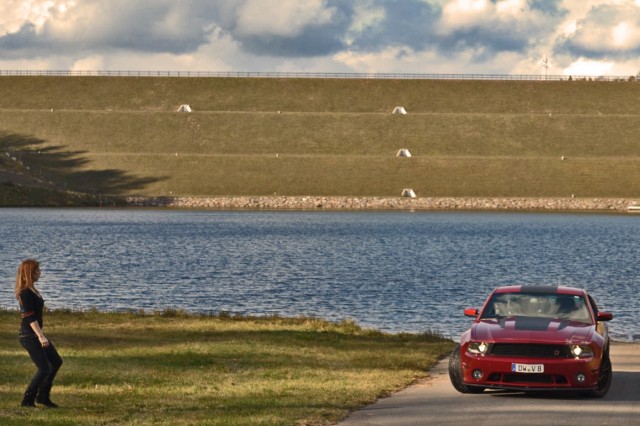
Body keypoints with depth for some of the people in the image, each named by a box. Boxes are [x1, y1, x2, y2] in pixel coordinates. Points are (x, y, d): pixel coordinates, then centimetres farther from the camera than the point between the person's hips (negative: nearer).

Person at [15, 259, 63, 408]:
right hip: (29, 336, -10)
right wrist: (40, 336, -28)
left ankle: (43, 396, 19)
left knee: (56, 362, 13)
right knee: (44, 369, -9)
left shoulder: (32, 290, 12)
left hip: (35, 334, 10)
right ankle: (28, 400, 1)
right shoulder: (25, 293, -18)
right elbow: (29, 317, -23)